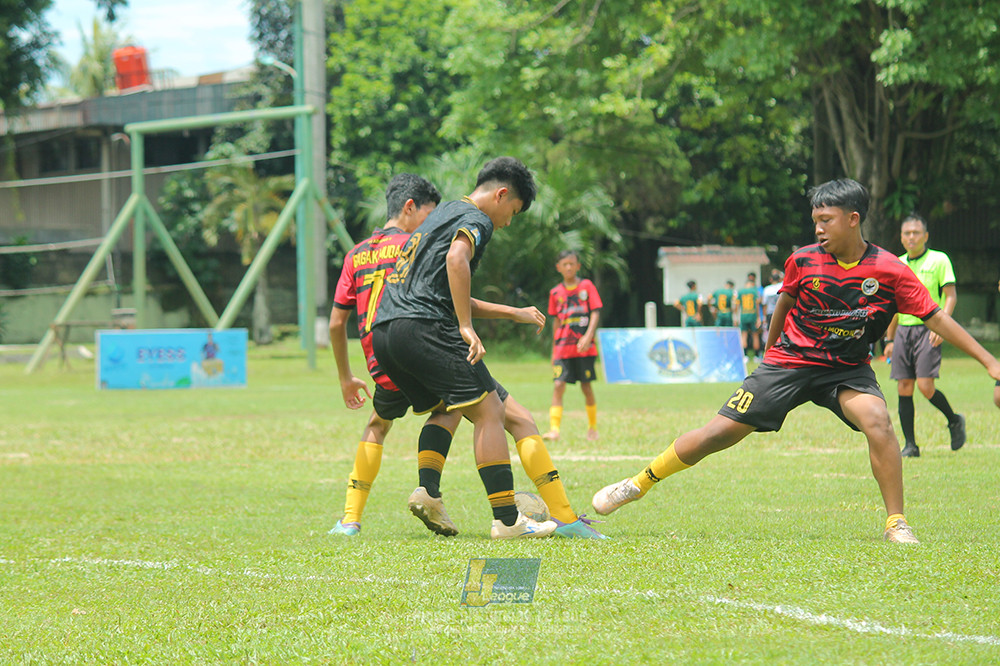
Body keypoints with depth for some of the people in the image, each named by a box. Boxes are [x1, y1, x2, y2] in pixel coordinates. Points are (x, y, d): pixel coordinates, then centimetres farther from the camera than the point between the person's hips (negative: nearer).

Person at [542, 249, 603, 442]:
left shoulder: (587, 286, 2)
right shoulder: (556, 292, 9)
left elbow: (595, 313, -4)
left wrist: (588, 336, -19)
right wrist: (554, 351, 16)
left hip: (584, 348, -2)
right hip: (563, 347, 2)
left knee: (586, 386, 3)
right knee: (558, 385, -11)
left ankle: (592, 428, 19)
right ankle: (554, 429, -15)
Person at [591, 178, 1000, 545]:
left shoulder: (889, 271, -15)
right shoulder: (802, 261, -10)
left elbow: (936, 318, -12)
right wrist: (769, 352, 24)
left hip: (847, 369, 0)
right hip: (789, 362, 1)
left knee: (877, 420, -30)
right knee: (719, 433, -4)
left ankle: (896, 524, -18)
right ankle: (638, 484, 14)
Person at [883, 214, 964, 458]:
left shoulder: (939, 260, -1)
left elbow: (951, 295, -5)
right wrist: (890, 339, 19)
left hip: (928, 329, -5)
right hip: (903, 330, 5)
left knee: (925, 385, -15)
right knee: (904, 389, -1)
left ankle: (954, 421, 12)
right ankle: (910, 445, 4)